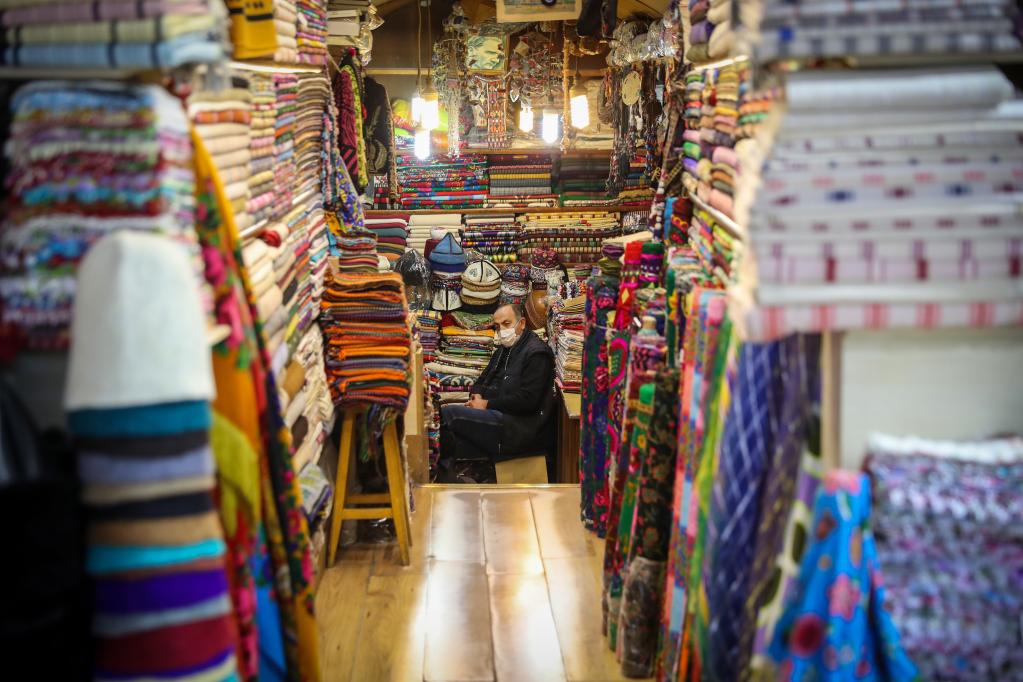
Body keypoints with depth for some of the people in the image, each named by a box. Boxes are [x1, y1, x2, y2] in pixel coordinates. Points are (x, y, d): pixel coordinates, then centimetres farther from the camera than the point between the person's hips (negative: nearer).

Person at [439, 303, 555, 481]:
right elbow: (482, 380, 28)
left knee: (448, 414, -20)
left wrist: (487, 404, -12)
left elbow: (527, 400, -17)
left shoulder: (537, 353, -8)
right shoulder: (504, 349, 21)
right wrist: (477, 395, 3)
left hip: (521, 429, -9)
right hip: (499, 419, 9)